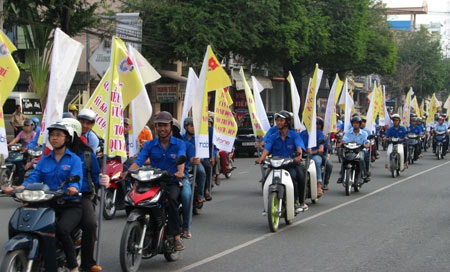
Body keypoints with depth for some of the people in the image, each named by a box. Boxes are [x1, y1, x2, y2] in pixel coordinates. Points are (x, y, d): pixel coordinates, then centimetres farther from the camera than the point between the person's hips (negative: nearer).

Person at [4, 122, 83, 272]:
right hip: (49, 205, 3)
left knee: (61, 229, -31)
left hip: (70, 205, -3)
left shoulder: (74, 159, 5)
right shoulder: (44, 160, 18)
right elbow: (34, 178, 3)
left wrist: (73, 188, -37)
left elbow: (76, 178, -12)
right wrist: (18, 188, -17)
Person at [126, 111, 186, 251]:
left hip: (172, 182, -2)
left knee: (172, 199, -35)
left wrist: (180, 171, -38)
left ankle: (175, 236, -29)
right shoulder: (150, 145, 10)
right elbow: (138, 161, -5)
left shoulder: (179, 144, 5)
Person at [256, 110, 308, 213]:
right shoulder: (273, 137, 10)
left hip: (292, 163, -2)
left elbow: (299, 146, -14)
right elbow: (267, 148, -5)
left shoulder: (294, 135, 4)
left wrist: (299, 155, -37)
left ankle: (300, 202, -15)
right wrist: (261, 158, -26)